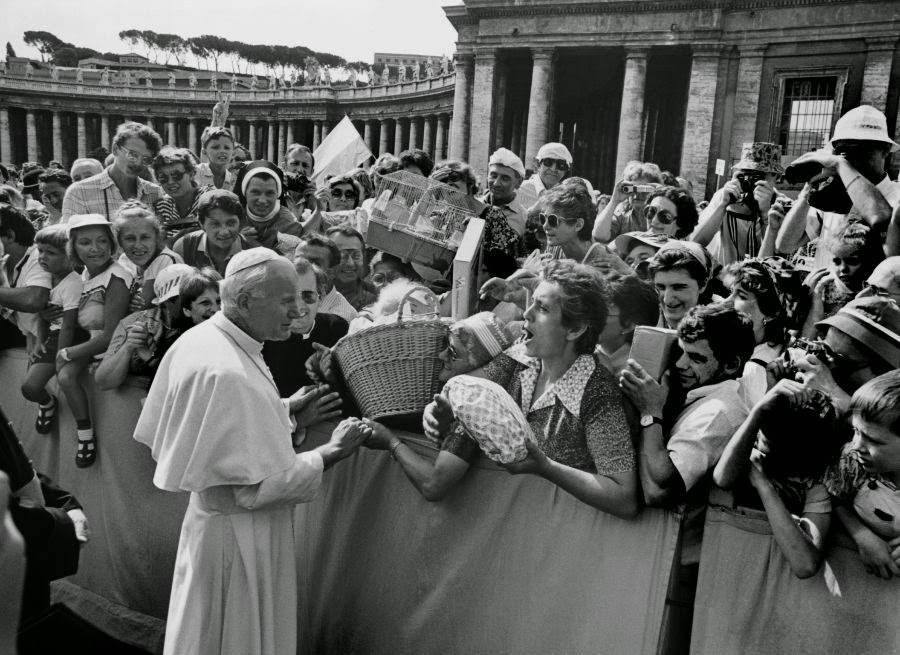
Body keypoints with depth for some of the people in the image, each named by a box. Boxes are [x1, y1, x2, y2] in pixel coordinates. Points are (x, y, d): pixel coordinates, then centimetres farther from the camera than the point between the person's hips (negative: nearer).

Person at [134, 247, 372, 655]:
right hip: (241, 534, -9)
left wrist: (286, 407, 5)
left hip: (207, 511, 9)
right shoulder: (231, 374, -30)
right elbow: (260, 487, -27)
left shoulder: (201, 338, -1)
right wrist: (333, 452, -18)